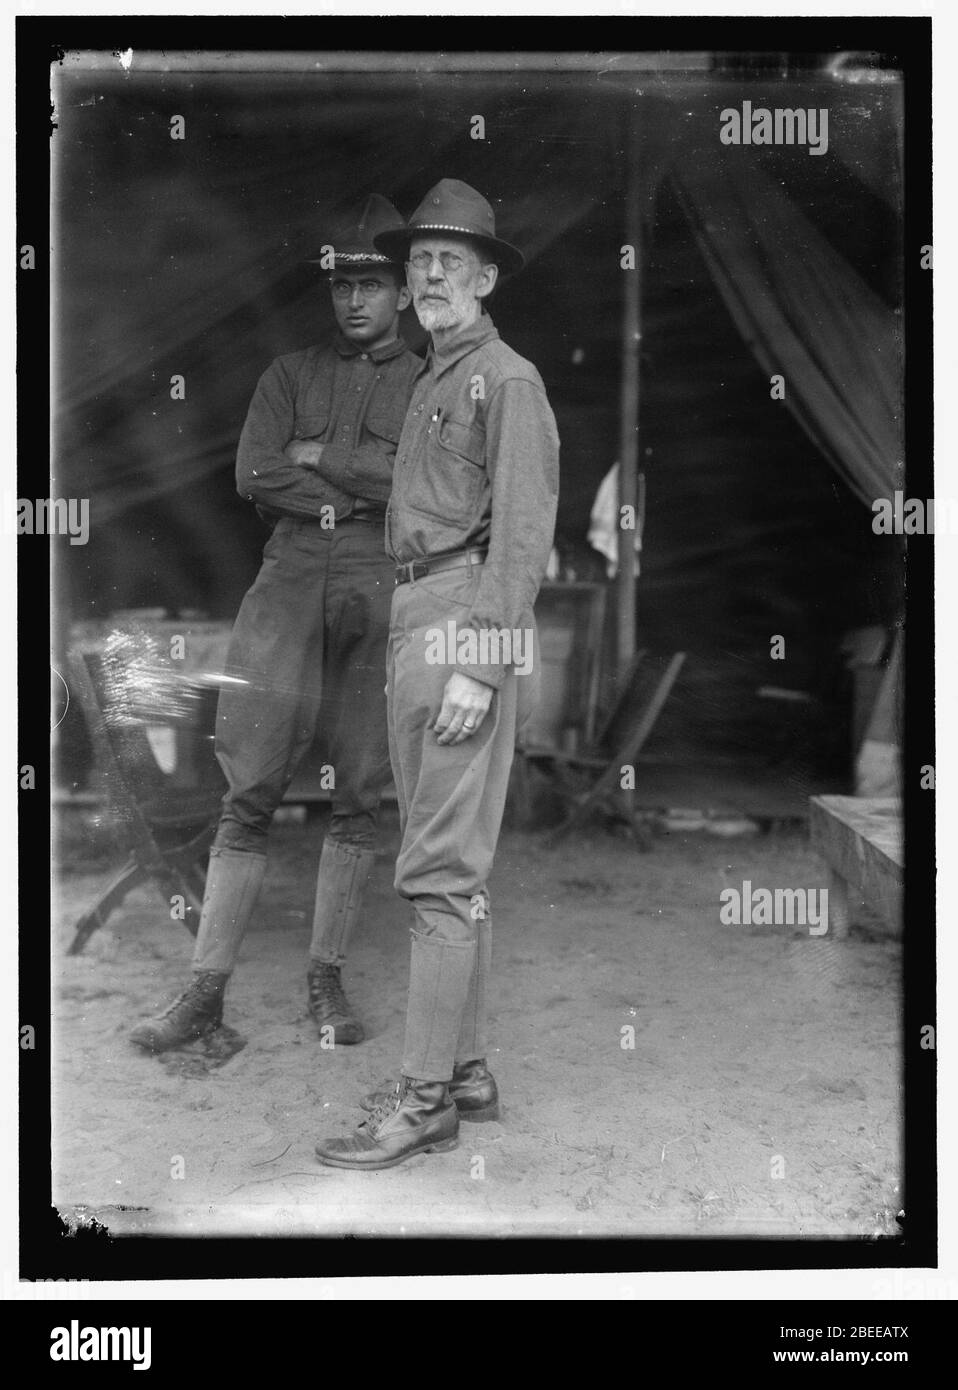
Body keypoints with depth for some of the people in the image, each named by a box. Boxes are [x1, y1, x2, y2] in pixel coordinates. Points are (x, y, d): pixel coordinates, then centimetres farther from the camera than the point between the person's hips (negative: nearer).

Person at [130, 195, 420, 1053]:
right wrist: (362, 490, -4)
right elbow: (254, 475, 1)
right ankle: (207, 989, 2)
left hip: (380, 595, 0)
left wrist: (319, 457, -4)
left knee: (359, 797, 3)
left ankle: (328, 979, 16)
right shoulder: (292, 373, 15)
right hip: (289, 586, 1)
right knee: (250, 793, -3)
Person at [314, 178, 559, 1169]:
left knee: (441, 869, -10)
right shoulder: (428, 381, 22)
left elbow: (525, 530, -13)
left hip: (469, 620, -10)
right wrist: (407, 650, 13)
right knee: (448, 864, 12)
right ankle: (466, 1071, 21)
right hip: (411, 617, 10)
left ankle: (425, 1099, -6)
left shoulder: (507, 379, -4)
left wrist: (479, 662, -21)